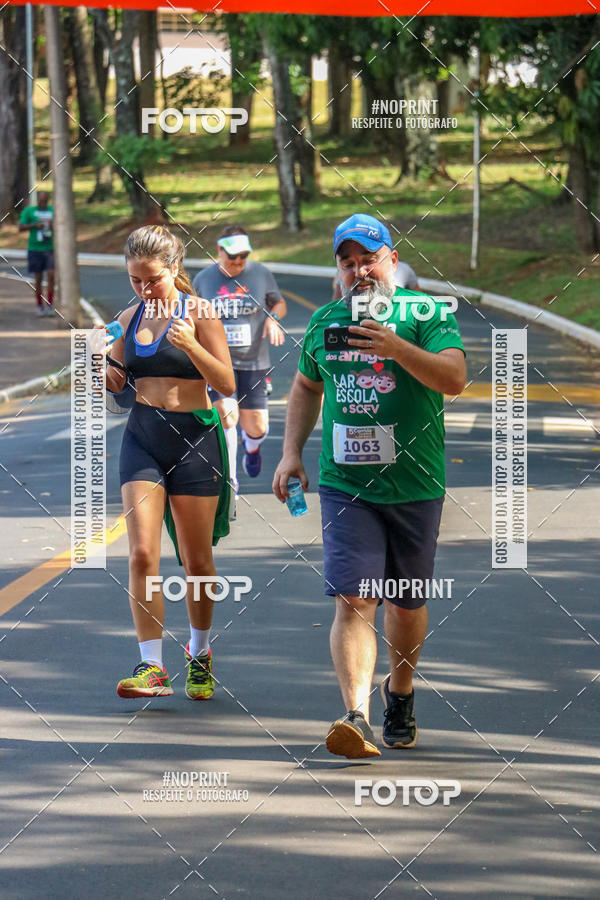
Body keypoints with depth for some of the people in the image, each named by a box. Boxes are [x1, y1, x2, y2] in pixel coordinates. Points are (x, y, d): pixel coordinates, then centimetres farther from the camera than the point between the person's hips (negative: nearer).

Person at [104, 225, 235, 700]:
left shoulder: (199, 313, -5)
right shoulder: (130, 318, 8)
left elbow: (228, 384, -9)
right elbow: (116, 382, 21)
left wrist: (190, 345, -23)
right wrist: (101, 364, -1)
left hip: (194, 437, -3)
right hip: (142, 437, 3)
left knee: (197, 559, 7)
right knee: (142, 554, -11)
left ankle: (199, 653, 28)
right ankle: (152, 668, -11)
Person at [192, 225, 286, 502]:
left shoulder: (261, 274, 0)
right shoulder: (203, 279, 0)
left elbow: (279, 303, 14)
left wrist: (273, 319, -7)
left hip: (254, 362, 1)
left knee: (256, 427, 3)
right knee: (226, 414, -21)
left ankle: (252, 447, 43)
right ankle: (230, 479, -8)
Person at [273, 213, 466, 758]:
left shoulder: (424, 314, -3)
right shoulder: (325, 322, 9)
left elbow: (455, 379, -17)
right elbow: (306, 387, 23)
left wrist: (397, 348, -30)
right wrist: (292, 452, 13)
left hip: (414, 485, -1)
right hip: (345, 484, 1)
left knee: (406, 604, 12)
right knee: (353, 601, -13)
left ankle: (400, 695, 37)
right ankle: (357, 719, -22)